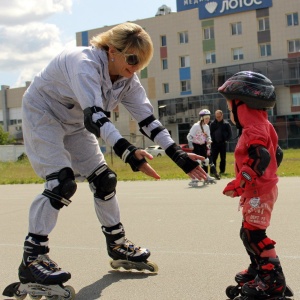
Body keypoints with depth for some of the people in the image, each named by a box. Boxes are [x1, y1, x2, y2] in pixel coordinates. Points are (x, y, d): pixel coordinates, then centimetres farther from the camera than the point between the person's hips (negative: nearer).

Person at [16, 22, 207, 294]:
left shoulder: (128, 80, -8)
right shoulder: (85, 63, -32)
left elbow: (148, 120, -12)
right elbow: (94, 115, -45)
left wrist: (179, 155, -22)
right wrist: (128, 151, -58)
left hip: (74, 123, 8)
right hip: (42, 115, -7)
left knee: (103, 178, 2)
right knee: (62, 182, -21)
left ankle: (117, 244, 18)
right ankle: (32, 259, -16)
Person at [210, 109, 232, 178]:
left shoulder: (226, 124, -1)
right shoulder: (213, 124, 3)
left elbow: (230, 133, 3)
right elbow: (210, 133, 7)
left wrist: (226, 140, -5)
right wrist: (212, 139, -5)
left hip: (223, 143, 0)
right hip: (214, 143, 1)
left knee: (223, 158, 8)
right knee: (213, 158, -3)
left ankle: (222, 171, 18)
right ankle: (213, 171, 0)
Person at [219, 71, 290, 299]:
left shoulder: (253, 129, -17)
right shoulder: (262, 124, 14)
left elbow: (261, 158, -30)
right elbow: (277, 154, 19)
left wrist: (241, 183, -31)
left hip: (259, 191, -11)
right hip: (258, 189, 11)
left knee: (254, 234, -10)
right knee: (249, 233, 19)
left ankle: (273, 280, -6)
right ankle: (258, 269, 33)